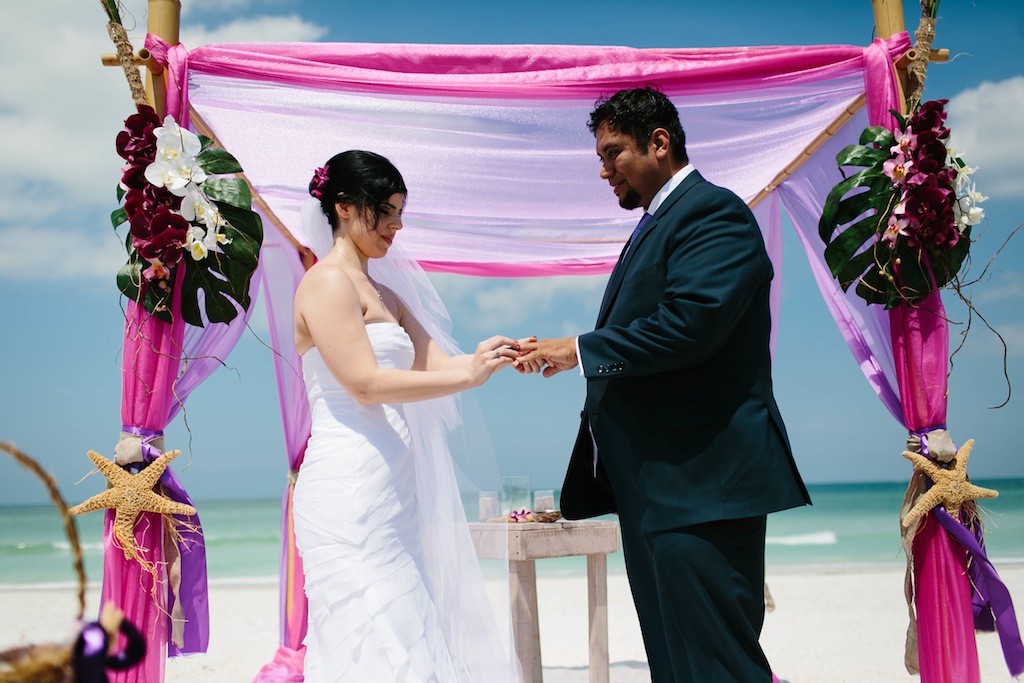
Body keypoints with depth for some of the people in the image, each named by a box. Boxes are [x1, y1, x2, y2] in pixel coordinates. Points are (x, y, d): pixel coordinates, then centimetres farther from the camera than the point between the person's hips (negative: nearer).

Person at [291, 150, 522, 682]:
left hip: (390, 493, 9)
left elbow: (436, 364, 11)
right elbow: (365, 384, -17)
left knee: (413, 635, 10)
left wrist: (487, 359, -8)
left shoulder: (384, 294, 19)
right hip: (349, 492, -9)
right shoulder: (327, 282, -7)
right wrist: (468, 376, -16)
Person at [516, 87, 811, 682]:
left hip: (698, 483, -10)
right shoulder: (653, 227, 22)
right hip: (652, 490, 10)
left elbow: (691, 322, -23)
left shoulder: (713, 211, -8)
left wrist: (581, 351, -14)